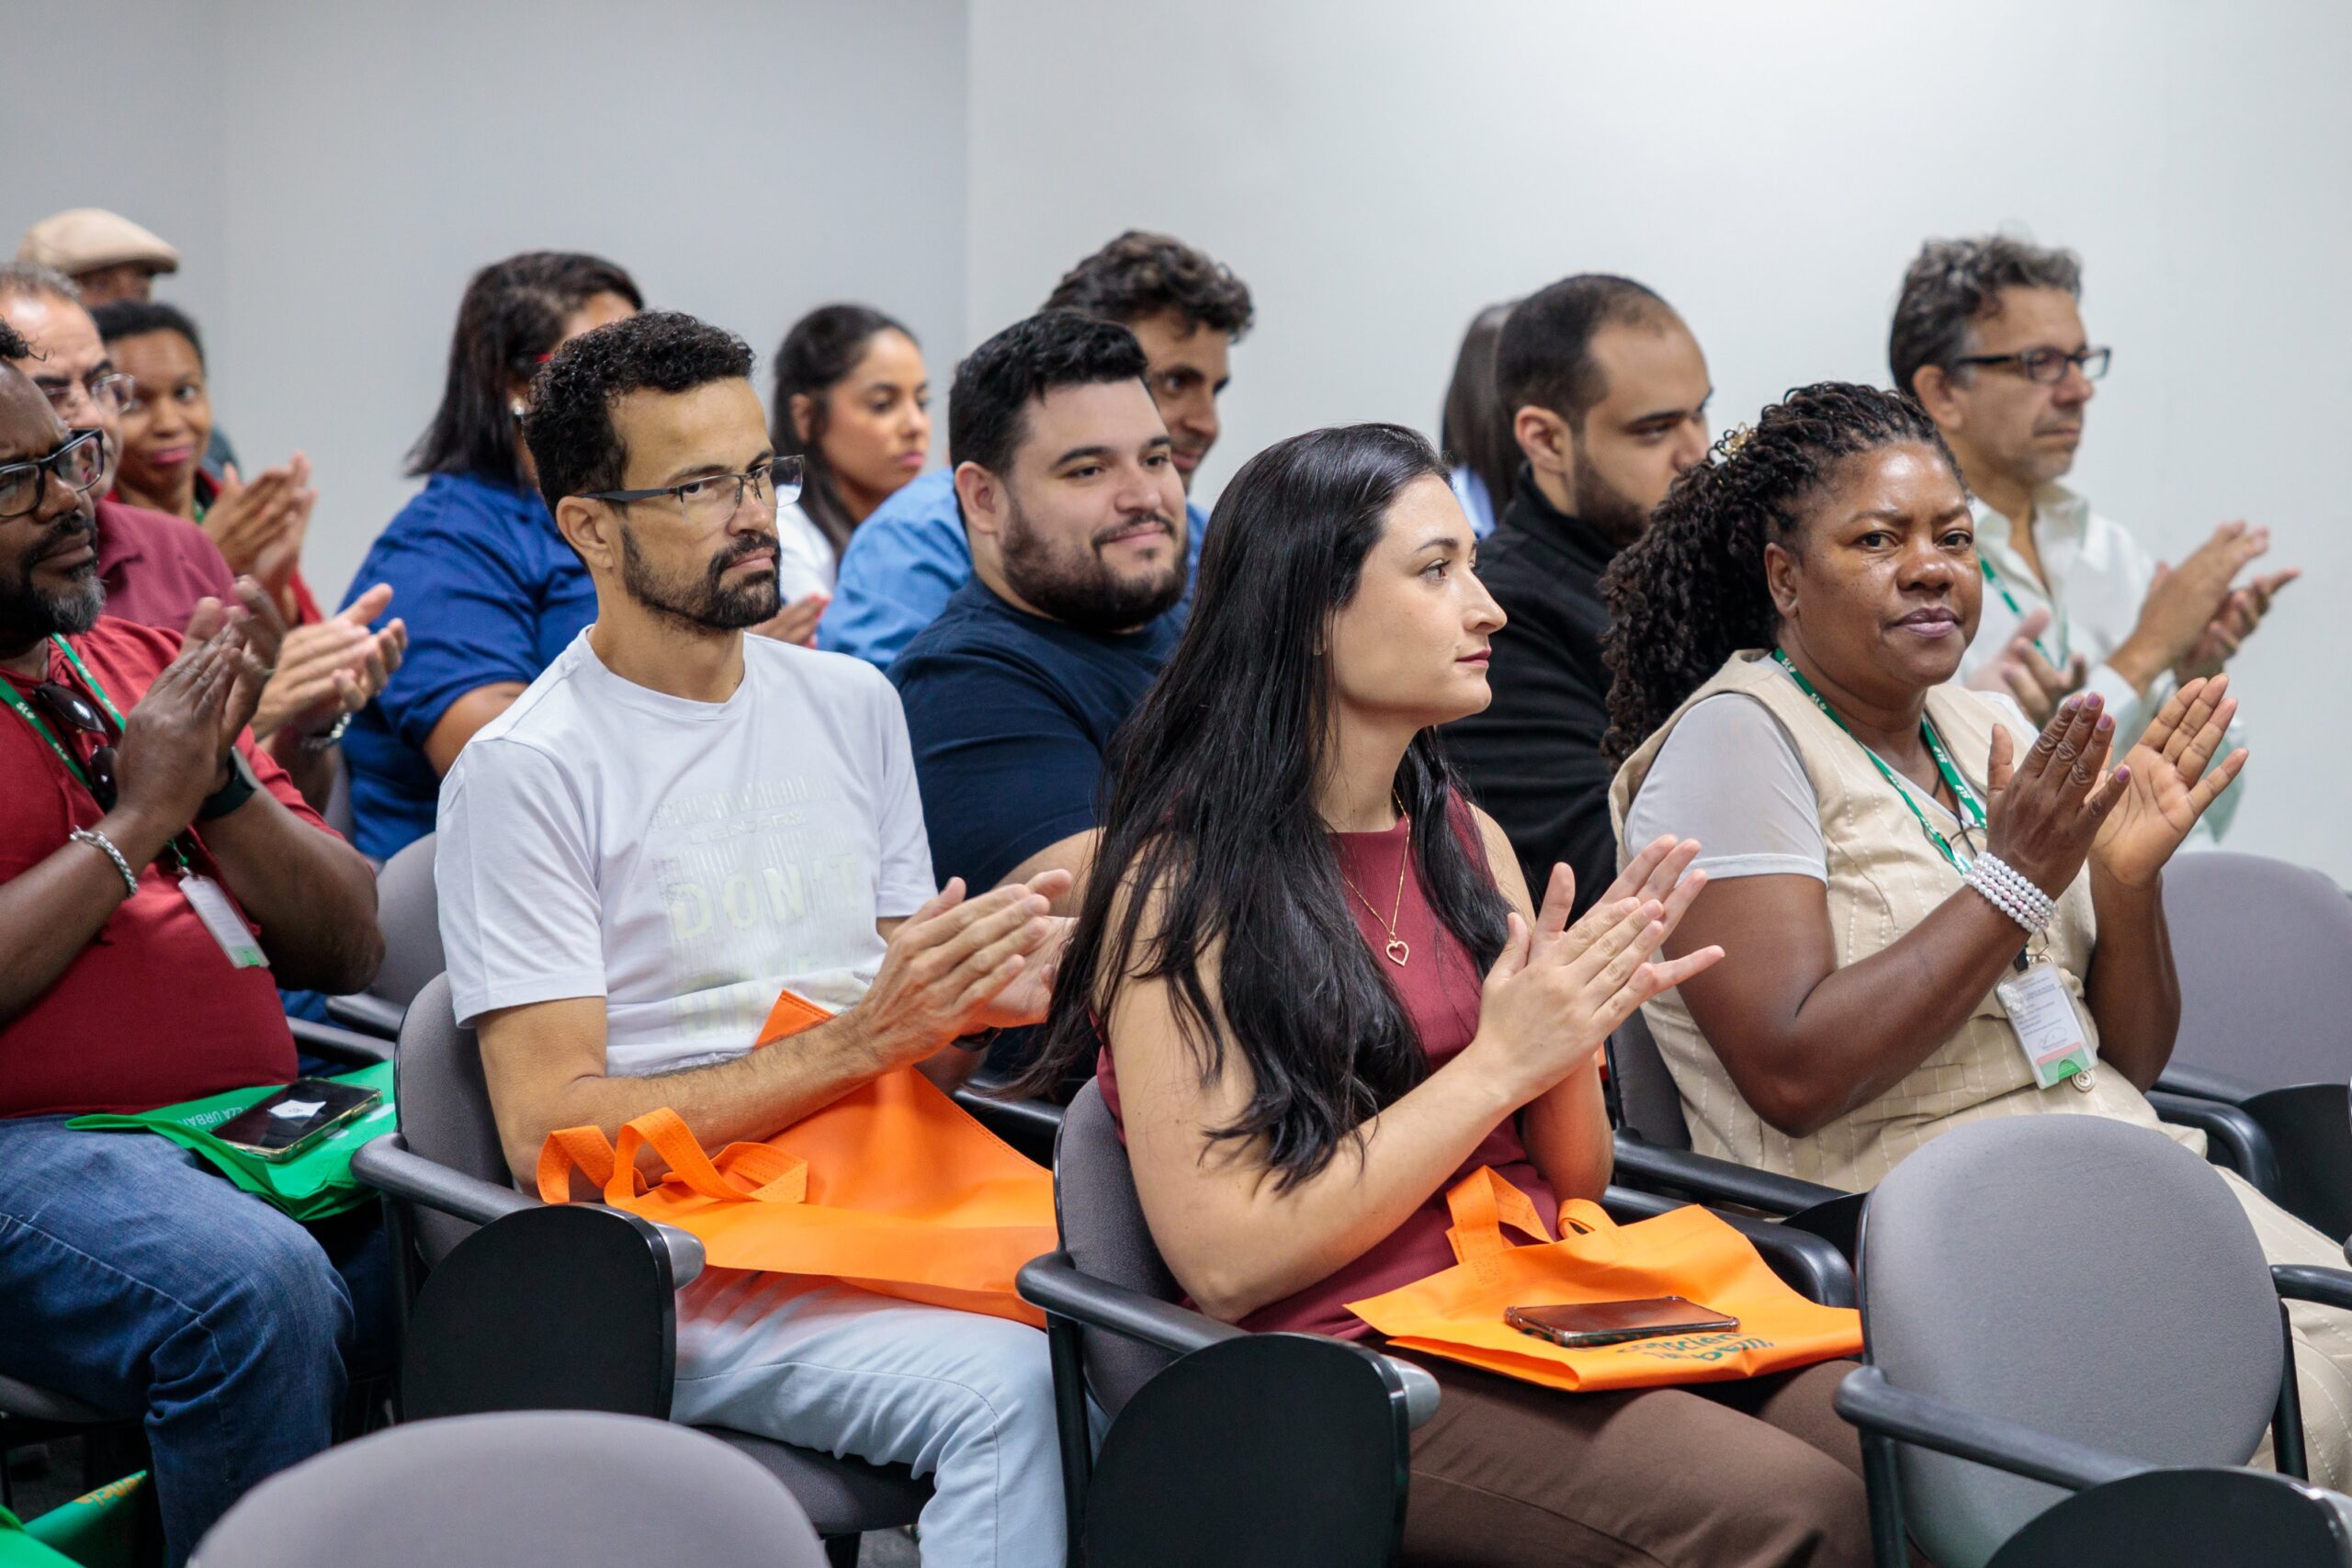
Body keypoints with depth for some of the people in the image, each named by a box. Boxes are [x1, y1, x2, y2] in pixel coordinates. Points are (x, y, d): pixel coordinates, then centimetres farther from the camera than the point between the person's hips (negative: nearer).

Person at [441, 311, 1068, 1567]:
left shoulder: (853, 706, 16)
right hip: (687, 1264, -5)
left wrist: (980, 999, -5)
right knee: (1007, 1387, -33)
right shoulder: (526, 770, -4)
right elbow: (553, 1132, -11)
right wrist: (856, 1041, -16)